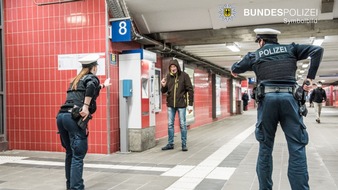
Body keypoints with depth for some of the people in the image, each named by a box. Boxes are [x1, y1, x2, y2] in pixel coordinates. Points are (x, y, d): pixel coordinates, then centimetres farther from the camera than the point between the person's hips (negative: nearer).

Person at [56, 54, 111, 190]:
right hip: (74, 118, -8)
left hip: (61, 116, 8)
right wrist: (86, 107, -19)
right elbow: (91, 87, -21)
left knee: (70, 153, 18)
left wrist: (102, 85, 62)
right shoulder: (92, 77, 5)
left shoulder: (76, 80, 27)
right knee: (78, 156, -5)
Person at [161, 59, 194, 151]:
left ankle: (184, 144, 12)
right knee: (170, 124, 9)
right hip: (171, 104, 4)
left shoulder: (184, 76, -6)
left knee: (182, 124, 4)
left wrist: (190, 104, -9)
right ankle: (170, 144, 19)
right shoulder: (168, 77, 4)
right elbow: (164, 91, 11)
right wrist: (163, 86, -13)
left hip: (181, 104, -3)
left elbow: (190, 90, -6)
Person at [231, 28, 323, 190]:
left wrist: (234, 70, 52)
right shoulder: (290, 49, 16)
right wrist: (310, 78, 5)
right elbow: (318, 50, 6)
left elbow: (235, 69, 28)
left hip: (267, 99, 1)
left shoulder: (254, 55, 15)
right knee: (297, 148, 0)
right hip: (289, 98, 0)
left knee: (265, 147, 9)